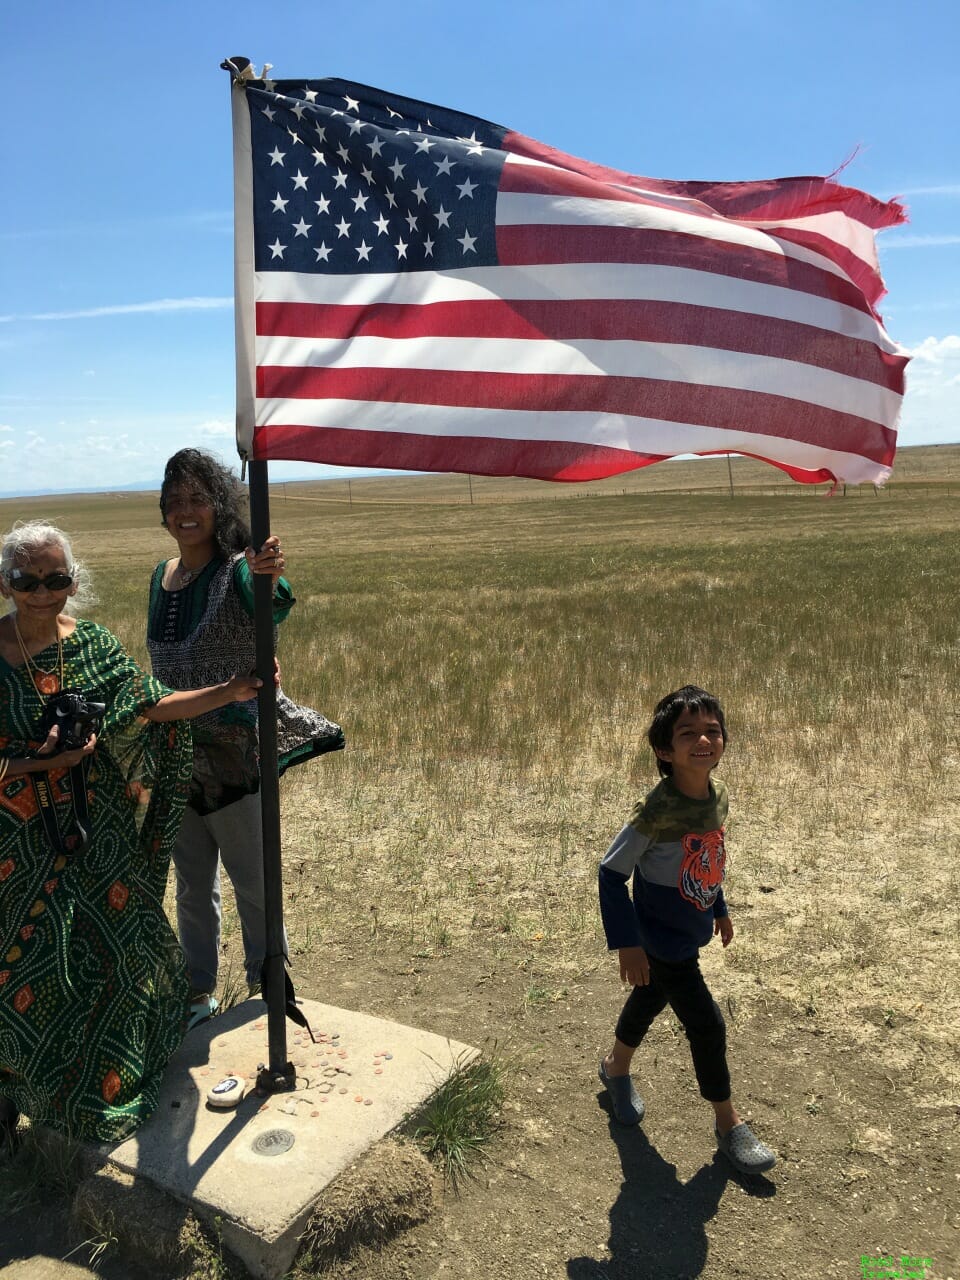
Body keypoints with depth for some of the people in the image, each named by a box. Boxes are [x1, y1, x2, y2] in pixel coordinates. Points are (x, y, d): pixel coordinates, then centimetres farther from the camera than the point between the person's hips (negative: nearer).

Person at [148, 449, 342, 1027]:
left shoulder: (238, 569, -15)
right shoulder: (162, 575, 5)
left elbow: (269, 609, -40)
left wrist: (271, 580, -62)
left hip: (234, 753, -6)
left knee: (254, 882, 8)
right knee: (193, 886, 18)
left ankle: (265, 988, 28)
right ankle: (200, 991, 36)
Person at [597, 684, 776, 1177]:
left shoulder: (717, 795, -6)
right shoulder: (659, 809, -29)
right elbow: (611, 872, -23)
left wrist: (719, 909, 20)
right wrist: (627, 943, -23)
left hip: (691, 933, 7)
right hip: (661, 940, -7)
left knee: (650, 999, 26)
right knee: (707, 1026, 1)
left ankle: (616, 1065, 52)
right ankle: (728, 1123, 23)